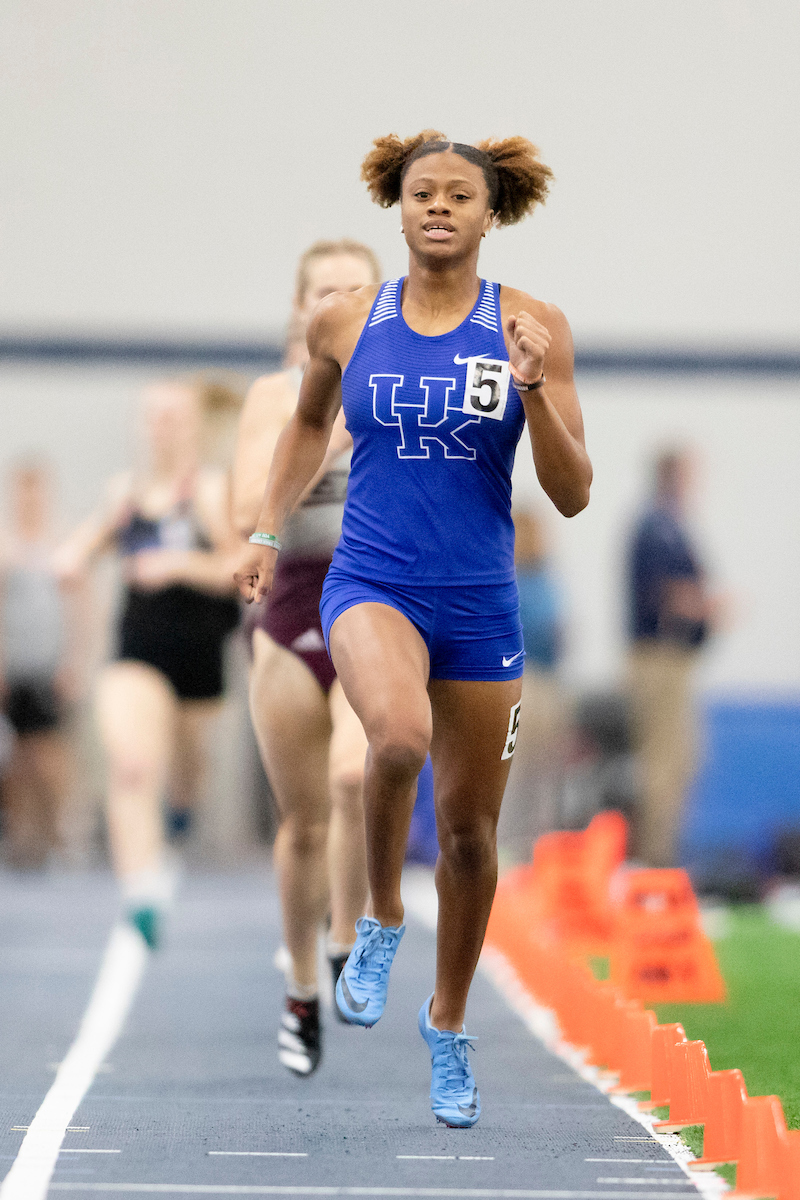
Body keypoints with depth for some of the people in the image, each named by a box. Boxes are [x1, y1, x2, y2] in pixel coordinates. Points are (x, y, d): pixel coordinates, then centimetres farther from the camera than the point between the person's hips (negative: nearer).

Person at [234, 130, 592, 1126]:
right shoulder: (345, 323, 1)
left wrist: (533, 387, -18)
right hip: (371, 585, -1)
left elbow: (573, 496, -4)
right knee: (400, 736, -34)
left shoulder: (531, 328, -3)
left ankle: (448, 1024, 33)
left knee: (468, 830, 9)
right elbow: (309, 423, 22)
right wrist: (266, 531, 13)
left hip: (481, 604, 1)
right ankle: (380, 919, -7)